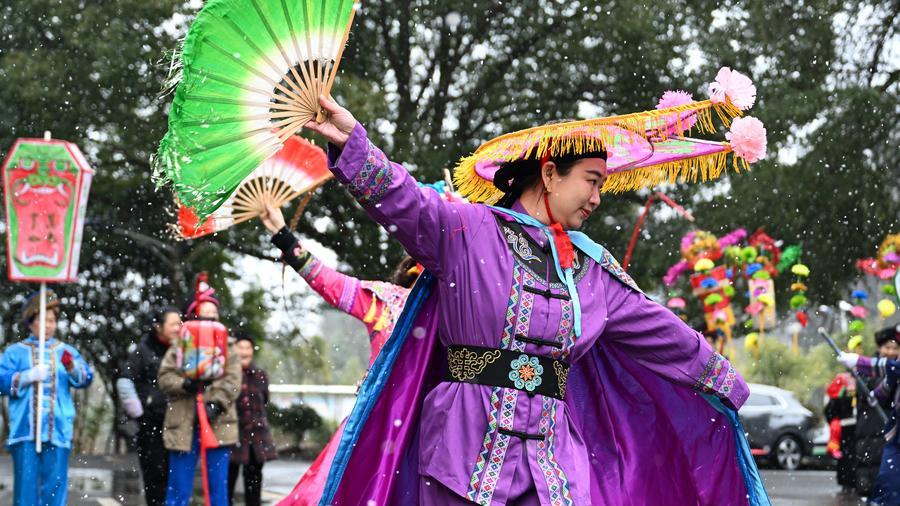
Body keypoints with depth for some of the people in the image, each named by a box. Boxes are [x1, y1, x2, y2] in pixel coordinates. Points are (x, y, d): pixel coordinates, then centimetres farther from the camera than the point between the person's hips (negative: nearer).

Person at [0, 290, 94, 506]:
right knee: (26, 482, -2)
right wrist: (29, 376, -15)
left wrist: (71, 367, -22)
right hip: (25, 430, -1)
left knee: (55, 483, -1)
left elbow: (86, 378, -1)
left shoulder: (66, 352, 13)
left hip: (57, 431, 1)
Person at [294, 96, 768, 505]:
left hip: (552, 458, 5)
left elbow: (660, 333, 25)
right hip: (467, 444, -5)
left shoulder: (593, 268, 16)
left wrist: (724, 383, 33)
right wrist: (352, 143, -33)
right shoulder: (467, 231, 0)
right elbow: (404, 204, -16)